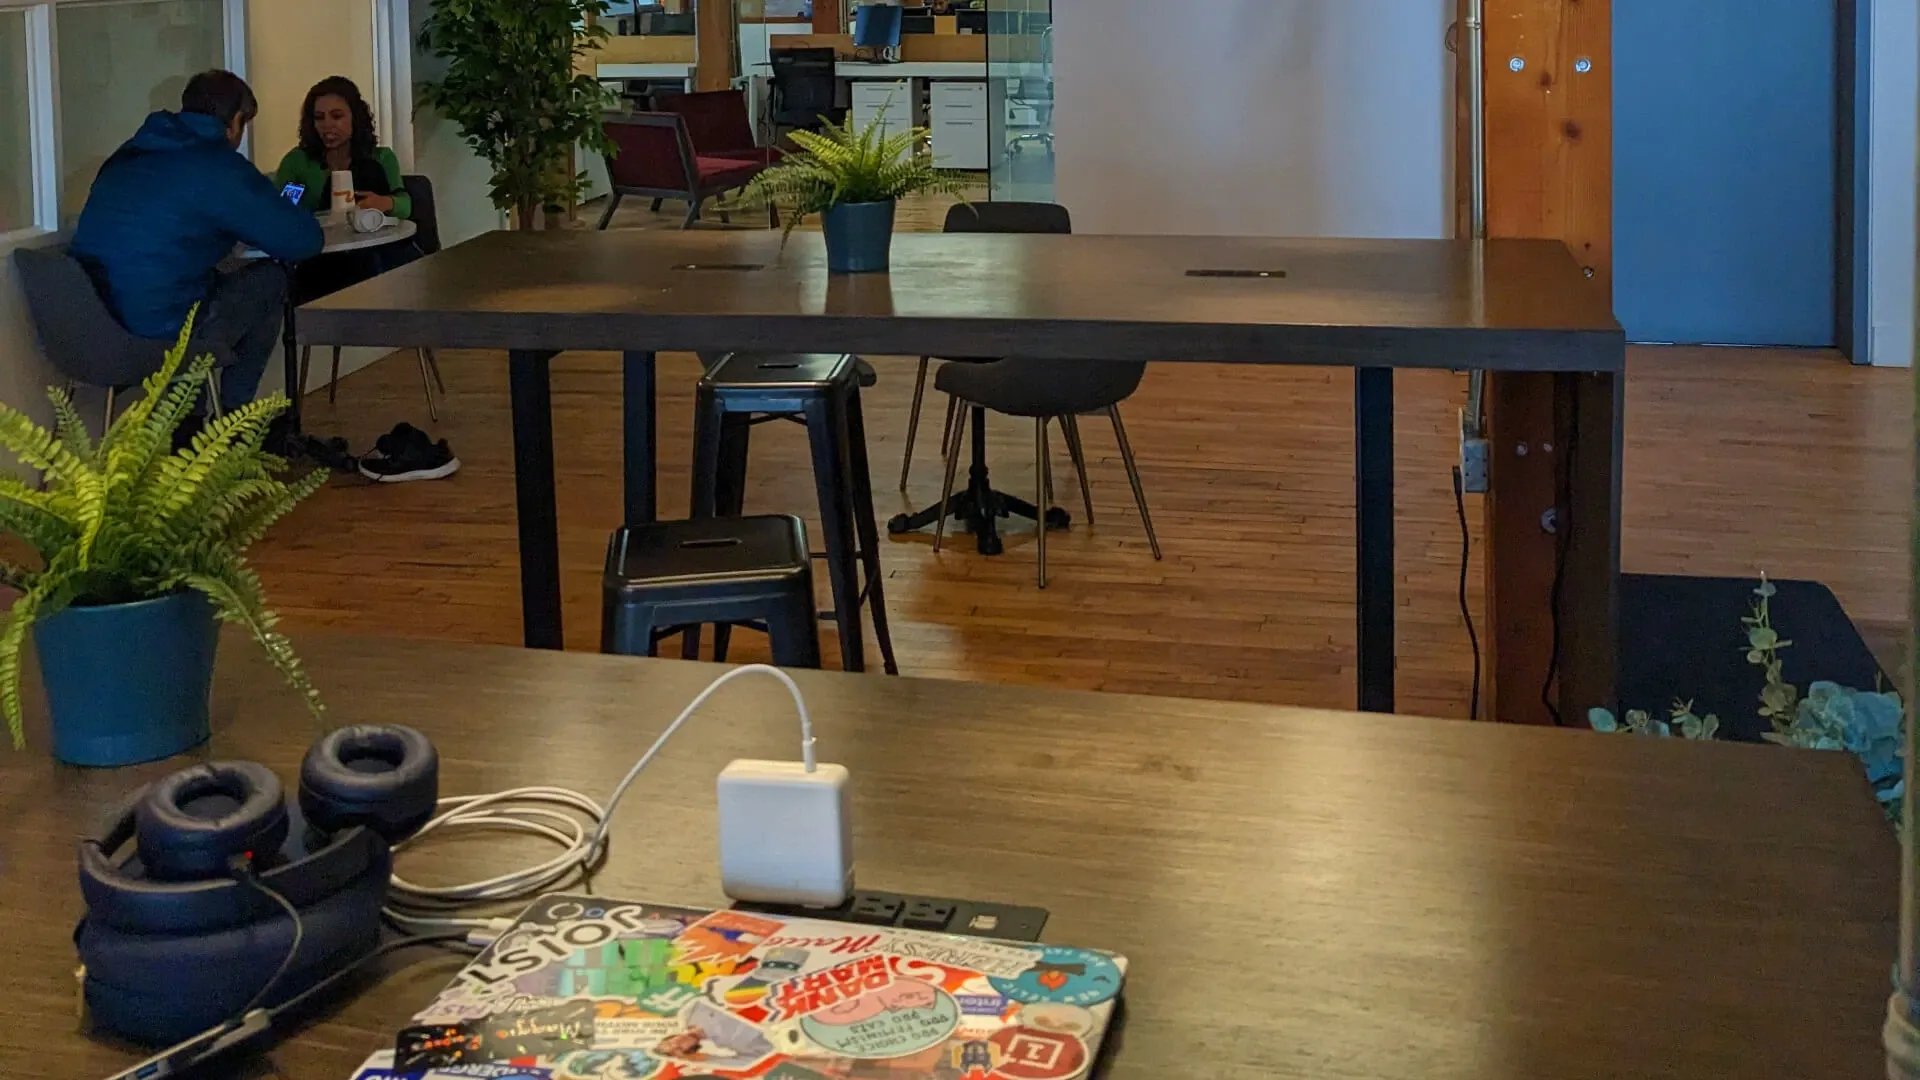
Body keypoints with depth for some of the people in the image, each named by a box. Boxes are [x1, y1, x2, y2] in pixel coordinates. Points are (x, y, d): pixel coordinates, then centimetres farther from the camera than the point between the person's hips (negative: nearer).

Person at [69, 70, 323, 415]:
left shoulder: (128, 154, 16)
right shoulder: (220, 167, -8)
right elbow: (304, 241, -5)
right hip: (161, 332, -8)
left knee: (212, 281, 32)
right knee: (270, 280, 14)